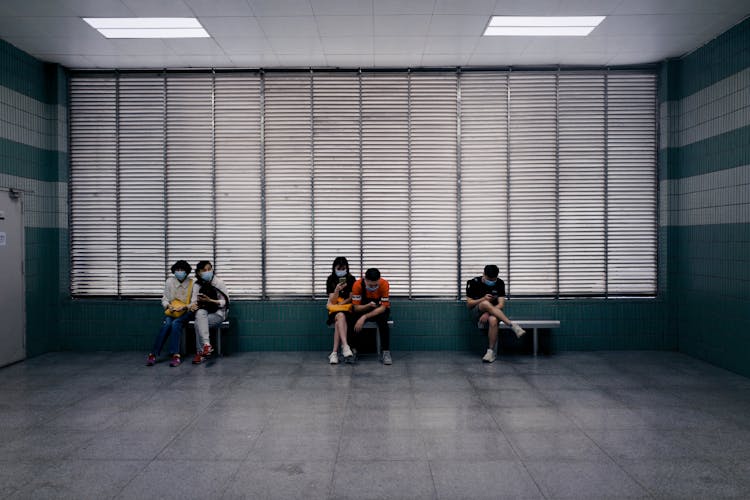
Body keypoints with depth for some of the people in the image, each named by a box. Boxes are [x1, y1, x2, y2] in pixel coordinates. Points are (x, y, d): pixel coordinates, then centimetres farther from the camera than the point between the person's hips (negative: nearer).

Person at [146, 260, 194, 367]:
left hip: (186, 312, -2)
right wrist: (168, 306, -15)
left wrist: (185, 307, -22)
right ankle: (153, 354, -29)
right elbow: (164, 298, 6)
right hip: (171, 311, 2)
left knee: (176, 323, -32)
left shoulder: (192, 283, -4)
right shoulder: (169, 281, 3)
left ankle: (175, 355, -34)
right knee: (167, 324, -29)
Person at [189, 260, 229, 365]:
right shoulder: (197, 285, 3)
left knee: (199, 323, -30)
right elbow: (194, 301, -2)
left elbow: (225, 302, -8)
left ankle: (200, 353, -21)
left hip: (218, 313, -3)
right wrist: (192, 305, -27)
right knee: (200, 313, -34)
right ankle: (207, 345, -42)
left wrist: (210, 300, -21)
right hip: (203, 313, 3)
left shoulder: (219, 283, -8)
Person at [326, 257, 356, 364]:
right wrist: (337, 290, -21)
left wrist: (341, 303, -9)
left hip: (348, 308, 0)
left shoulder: (351, 279, 2)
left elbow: (351, 298, 3)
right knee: (341, 316, -36)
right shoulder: (331, 280, 2)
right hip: (334, 309, 0)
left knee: (339, 323, -32)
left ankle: (334, 353, -35)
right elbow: (333, 301, -4)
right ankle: (345, 347, -49)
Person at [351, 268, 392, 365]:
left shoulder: (384, 284, -24)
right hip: (363, 308, 1)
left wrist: (365, 317, -34)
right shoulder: (358, 285, -22)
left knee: (383, 320, -34)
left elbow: (383, 307, -24)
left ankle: (386, 352, -24)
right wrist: (368, 305, -40)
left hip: (379, 309, -1)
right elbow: (356, 307, -18)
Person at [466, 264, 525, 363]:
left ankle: (491, 351, -29)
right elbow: (468, 304, -5)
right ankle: (512, 325, -41)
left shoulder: (499, 283, -1)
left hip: (494, 312, 1)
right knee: (485, 304, -37)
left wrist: (488, 313, -24)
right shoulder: (474, 283, -6)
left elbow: (501, 304, -7)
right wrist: (483, 299, -22)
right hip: (477, 313, -1)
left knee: (493, 320, -39)